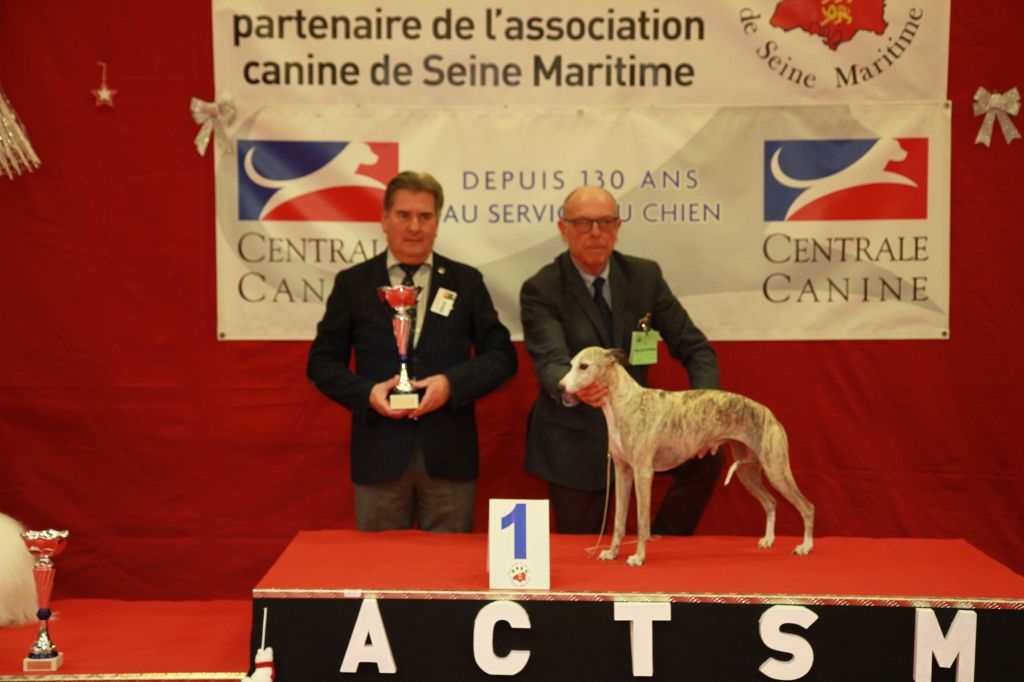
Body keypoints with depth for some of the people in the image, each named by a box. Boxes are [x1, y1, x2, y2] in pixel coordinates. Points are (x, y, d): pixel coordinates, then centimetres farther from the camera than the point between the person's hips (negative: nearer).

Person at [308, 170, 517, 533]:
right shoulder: (352, 283, 5)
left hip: (449, 453, 0)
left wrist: (452, 383, -12)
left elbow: (502, 354, 5)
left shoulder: (466, 281, 7)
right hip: (379, 451, 0)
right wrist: (366, 393, -12)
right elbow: (322, 360, 6)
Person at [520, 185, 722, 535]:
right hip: (576, 440, -3)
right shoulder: (541, 290, -13)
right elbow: (550, 361, -27)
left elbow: (694, 347, -1)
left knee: (705, 456, -18)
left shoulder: (645, 275, -2)